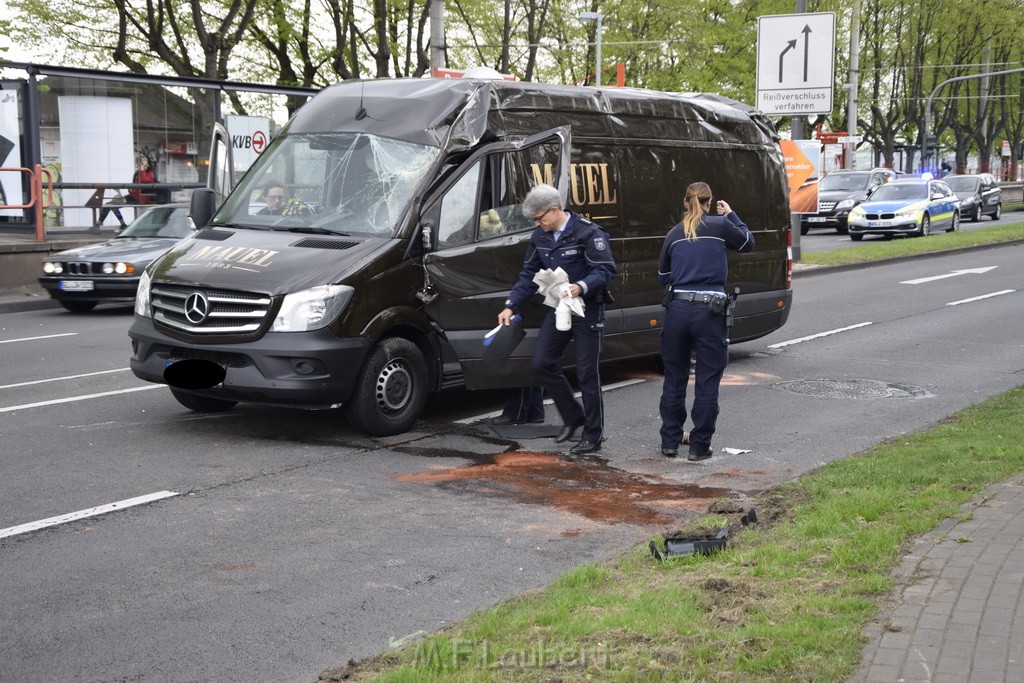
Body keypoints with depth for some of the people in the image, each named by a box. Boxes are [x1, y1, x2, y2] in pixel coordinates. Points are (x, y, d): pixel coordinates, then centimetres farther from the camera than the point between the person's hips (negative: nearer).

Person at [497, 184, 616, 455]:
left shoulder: (588, 232, -16)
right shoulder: (540, 237, 6)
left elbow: (606, 270, -20)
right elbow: (529, 275, 13)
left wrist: (581, 287, -37)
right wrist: (511, 306, 4)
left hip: (587, 309, -7)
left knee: (586, 373, -3)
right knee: (541, 363, 2)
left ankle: (593, 436, 8)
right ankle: (573, 417, 19)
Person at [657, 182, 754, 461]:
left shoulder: (674, 234, 9)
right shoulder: (720, 226, -1)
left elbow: (663, 276, 19)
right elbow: (748, 243, 17)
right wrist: (731, 215, 27)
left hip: (678, 309, 3)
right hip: (710, 311, -3)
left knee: (674, 380, 14)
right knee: (707, 383, 5)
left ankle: (670, 442, 20)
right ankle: (699, 446, 7)